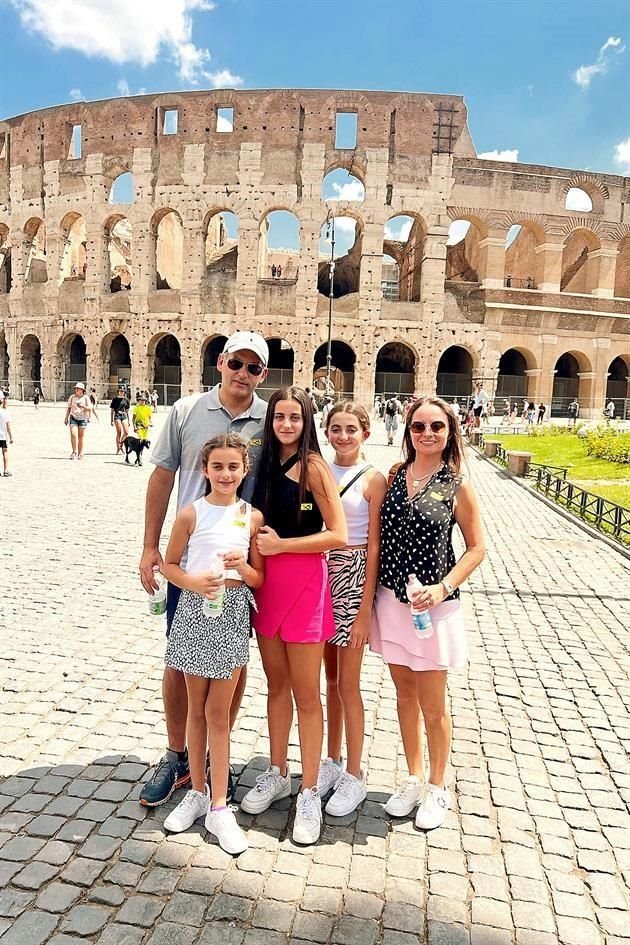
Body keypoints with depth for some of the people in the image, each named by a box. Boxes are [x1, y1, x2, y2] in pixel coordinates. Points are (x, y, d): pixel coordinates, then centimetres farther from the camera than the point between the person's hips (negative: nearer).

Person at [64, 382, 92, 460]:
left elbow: (90, 408, -3)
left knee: (81, 436, 3)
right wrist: (66, 418, 10)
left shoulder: (86, 398, 1)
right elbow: (69, 408, 12)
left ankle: (80, 453, 12)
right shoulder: (72, 397, 5)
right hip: (73, 418, 1)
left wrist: (82, 406, -20)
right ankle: (74, 452, -1)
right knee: (73, 434, -13)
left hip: (83, 419, -1)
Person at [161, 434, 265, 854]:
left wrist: (243, 568, -17)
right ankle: (198, 792, 32)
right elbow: (170, 564, 1)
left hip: (232, 614, 0)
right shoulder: (191, 513, -4)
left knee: (218, 713, 8)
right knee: (197, 709, 14)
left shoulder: (252, 517, -1)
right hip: (195, 612, 0)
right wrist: (193, 581, -17)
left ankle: (219, 807, 19)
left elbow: (260, 578, 4)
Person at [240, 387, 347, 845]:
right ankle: (277, 773, 36)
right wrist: (257, 543, -3)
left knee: (306, 694, 5)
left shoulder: (313, 466, -11)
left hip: (304, 583, -6)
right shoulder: (267, 464, 9)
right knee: (276, 686, 18)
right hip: (267, 583, 6)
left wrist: (280, 544, -15)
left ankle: (310, 793, 20)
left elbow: (338, 535, -16)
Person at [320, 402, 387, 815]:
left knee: (348, 682, 3)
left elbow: (374, 545, -9)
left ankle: (354, 776, 20)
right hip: (321, 573, 5)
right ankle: (332, 761, 33)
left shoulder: (373, 479, -7)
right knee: (330, 677, 16)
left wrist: (365, 608, -12)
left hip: (354, 578, -5)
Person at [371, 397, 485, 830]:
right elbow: (379, 536, 6)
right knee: (405, 696, 18)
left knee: (432, 706, 9)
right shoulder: (394, 475, 1)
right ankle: (414, 780, 38)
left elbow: (477, 547, -3)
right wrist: (370, 597, 0)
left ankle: (437, 788, 32)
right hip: (392, 601, 4)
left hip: (433, 606, -3)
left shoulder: (457, 487, -8)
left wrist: (443, 588, -16)